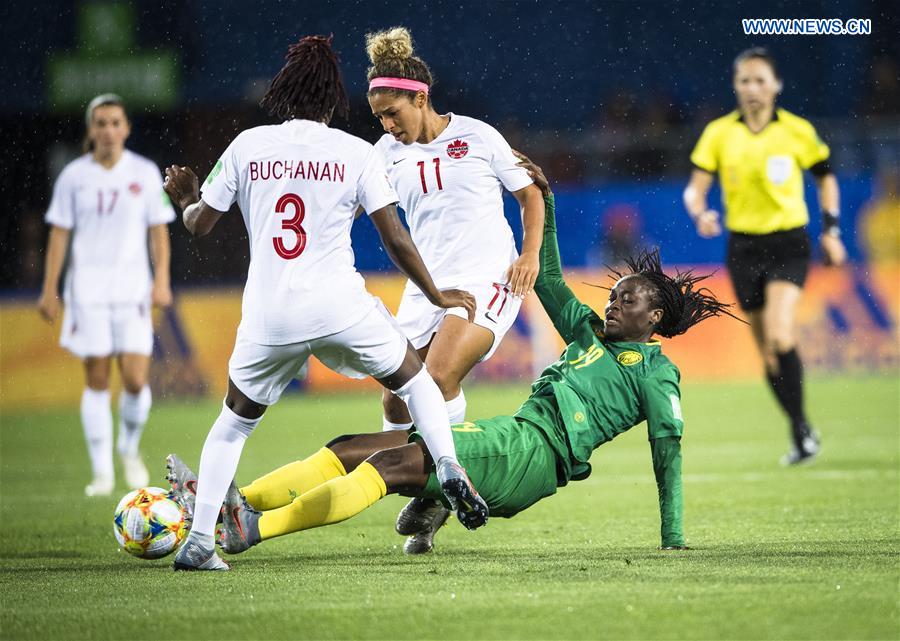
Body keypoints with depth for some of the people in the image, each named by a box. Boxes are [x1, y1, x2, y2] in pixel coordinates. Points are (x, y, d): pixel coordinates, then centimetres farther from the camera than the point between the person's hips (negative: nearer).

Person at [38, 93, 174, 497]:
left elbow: (158, 232, 7)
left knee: (136, 380, -9)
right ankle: (102, 472, 6)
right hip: (87, 291, 0)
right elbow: (59, 234, 5)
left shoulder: (145, 173, 3)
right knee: (96, 380, -2)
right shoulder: (73, 176, 2)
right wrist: (50, 290, 2)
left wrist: (161, 281, -3)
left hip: (132, 289, 0)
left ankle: (130, 449, 20)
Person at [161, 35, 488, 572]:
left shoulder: (247, 146, 4)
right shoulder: (357, 154, 0)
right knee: (413, 378, 24)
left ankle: (198, 541, 9)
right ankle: (449, 471, 5)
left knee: (234, 423, 19)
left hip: (268, 316, 1)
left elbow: (200, 224, 10)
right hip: (340, 305, -1)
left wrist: (186, 198, 32)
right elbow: (395, 238, -1)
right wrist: (438, 297, 11)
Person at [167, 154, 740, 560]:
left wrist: (673, 536, -5)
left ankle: (256, 529, -38)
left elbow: (668, 448, 1)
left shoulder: (656, 372, 6)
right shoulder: (590, 333, 28)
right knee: (350, 449, -7)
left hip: (536, 452, -8)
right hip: (512, 436, 8)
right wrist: (542, 199, 25)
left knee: (392, 462, -27)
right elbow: (548, 281, 32)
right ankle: (234, 505, -18)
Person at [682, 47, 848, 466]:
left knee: (780, 339, -22)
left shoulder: (797, 130, -4)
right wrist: (700, 214, -25)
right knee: (768, 352, 6)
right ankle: (803, 432, 20)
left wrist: (831, 230, 3)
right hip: (743, 246, 3)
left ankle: (800, 428, -10)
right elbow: (695, 188, -3)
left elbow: (825, 179, 10)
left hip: (788, 244, -3)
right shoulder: (719, 133, -1)